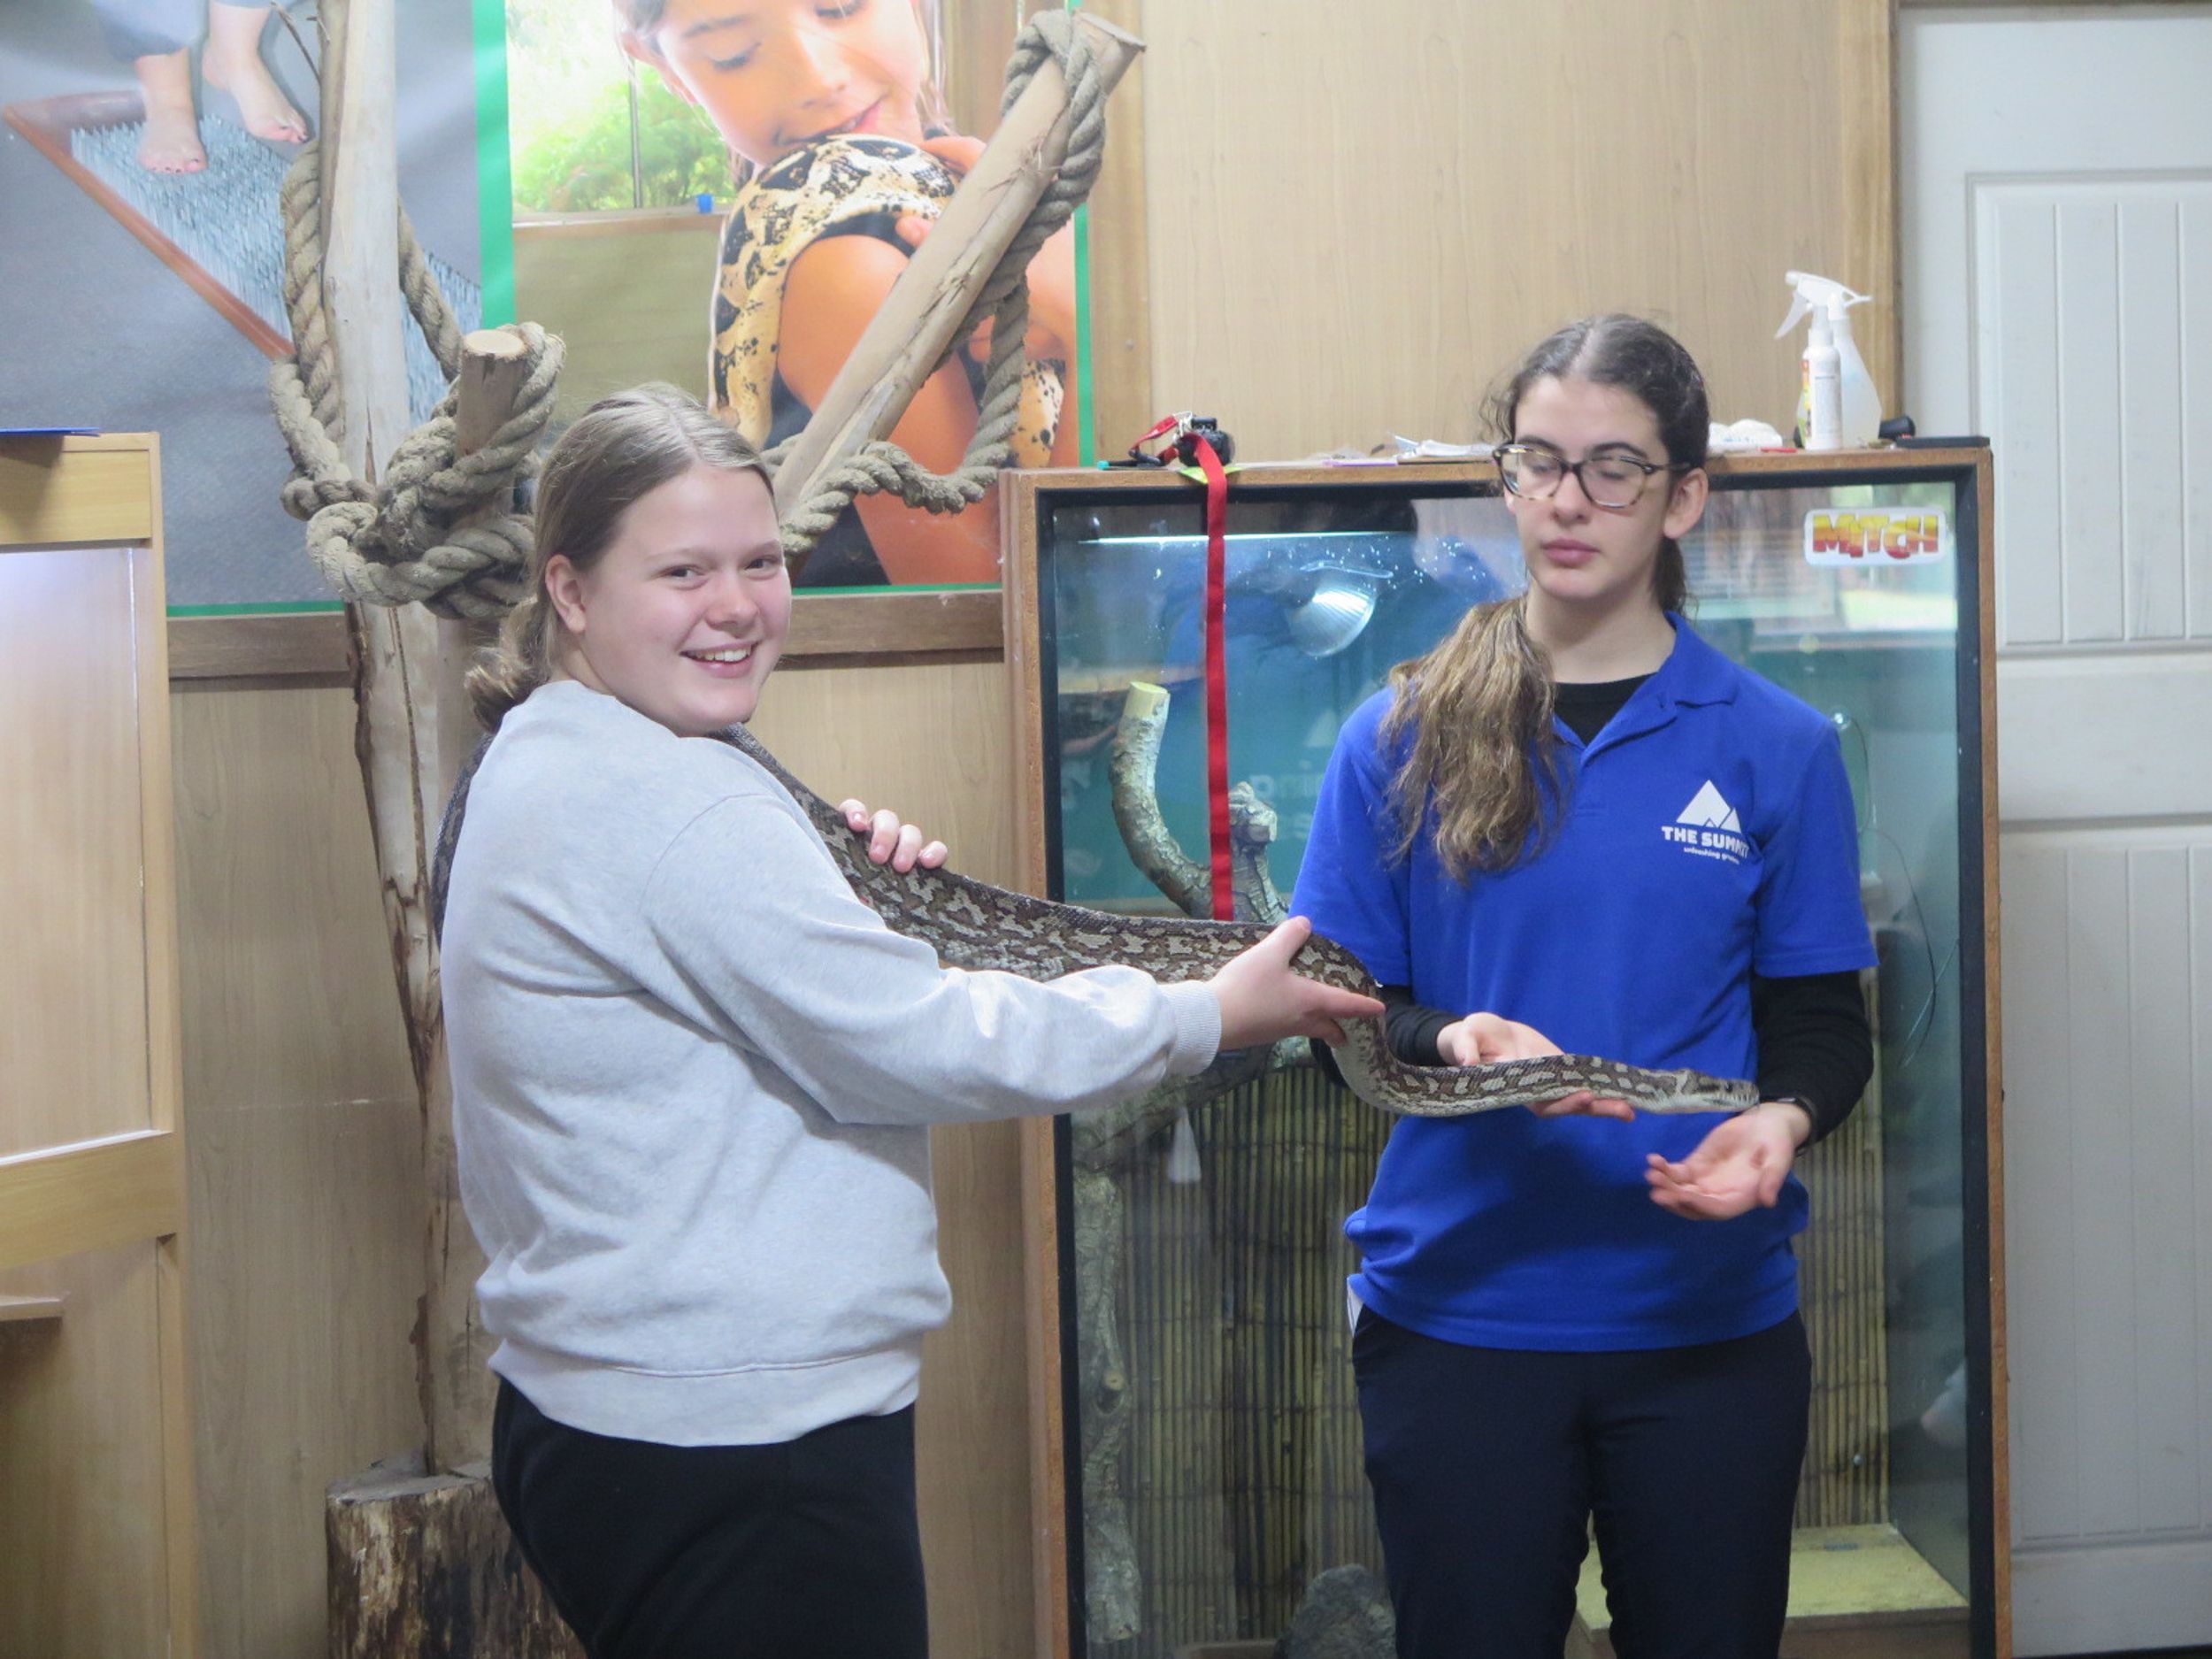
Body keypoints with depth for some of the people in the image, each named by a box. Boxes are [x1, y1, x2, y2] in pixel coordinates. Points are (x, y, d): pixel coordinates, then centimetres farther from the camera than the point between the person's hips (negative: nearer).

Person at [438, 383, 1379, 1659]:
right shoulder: (671, 807, -20)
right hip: (735, 1450, -11)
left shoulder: (551, 765, 13)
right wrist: (1212, 1016, -9)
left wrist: (851, 887, 3)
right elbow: (915, 1046, -19)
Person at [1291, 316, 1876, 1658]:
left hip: (1708, 1324, 1)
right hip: (1455, 1310, 0)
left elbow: (1825, 1026, 3)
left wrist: (1781, 1121, -18)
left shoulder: (1776, 749, 1)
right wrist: (1451, 1041, -20)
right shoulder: (1404, 739, 1)